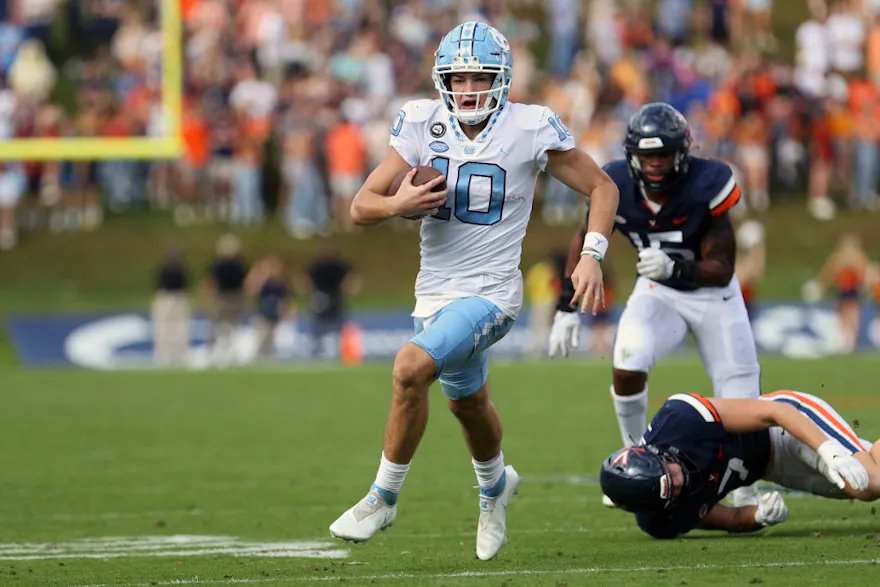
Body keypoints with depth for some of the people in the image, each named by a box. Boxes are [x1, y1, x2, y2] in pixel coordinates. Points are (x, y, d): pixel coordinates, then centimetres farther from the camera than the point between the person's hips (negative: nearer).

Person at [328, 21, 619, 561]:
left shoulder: (529, 130, -13)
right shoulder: (425, 125, -4)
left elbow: (602, 187, -2)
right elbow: (361, 207, -2)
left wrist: (592, 255, -15)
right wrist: (398, 205, -24)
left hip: (489, 293, -6)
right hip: (436, 291, 6)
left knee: (411, 368, -28)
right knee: (468, 401, 26)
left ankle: (384, 497, -12)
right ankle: (495, 485, 58)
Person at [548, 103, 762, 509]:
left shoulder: (705, 187, -30)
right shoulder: (615, 187, -21)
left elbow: (721, 270, -25)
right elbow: (587, 240, 0)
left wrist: (674, 267, -44)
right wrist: (566, 307, -1)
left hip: (712, 292, -1)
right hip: (657, 292, 1)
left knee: (740, 397, -1)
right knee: (626, 366, -25)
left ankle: (747, 493, 24)